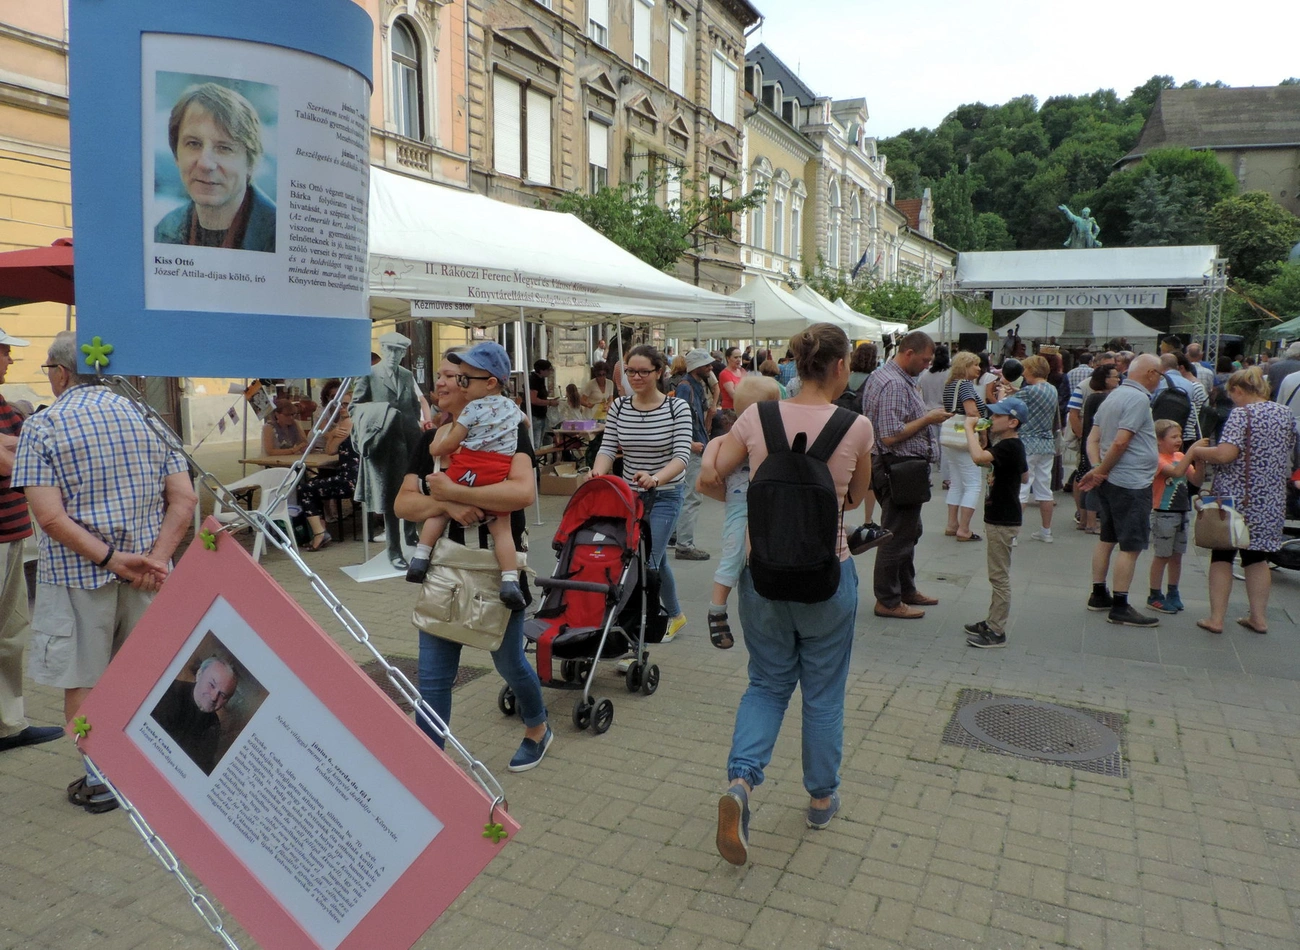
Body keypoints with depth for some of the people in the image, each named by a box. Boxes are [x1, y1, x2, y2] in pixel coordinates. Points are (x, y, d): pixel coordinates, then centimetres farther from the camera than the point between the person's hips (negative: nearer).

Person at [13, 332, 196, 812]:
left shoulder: (42, 427, -6)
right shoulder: (146, 416, 5)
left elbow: (50, 516, -17)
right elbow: (184, 498, -3)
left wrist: (111, 559, -17)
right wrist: (156, 558, -9)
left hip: (78, 575, -4)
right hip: (146, 574, 4)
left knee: (82, 683, 9)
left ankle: (99, 780, 18)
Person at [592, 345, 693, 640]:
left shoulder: (677, 408, -13)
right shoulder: (619, 407, -2)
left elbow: (682, 455, -21)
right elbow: (608, 448, -7)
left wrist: (655, 478, -40)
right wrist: (597, 475, -29)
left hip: (665, 496, -4)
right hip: (630, 493, 4)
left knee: (647, 562, -11)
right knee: (656, 559, 18)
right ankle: (674, 615, 40)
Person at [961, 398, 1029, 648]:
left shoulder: (1008, 447, -21)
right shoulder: (1013, 445, 12)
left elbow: (978, 457, -39)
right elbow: (1024, 476, 27)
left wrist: (969, 427, -27)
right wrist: (999, 477, 18)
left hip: (1003, 521, -11)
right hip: (1000, 517, 11)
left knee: (999, 576, -4)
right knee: (998, 575, 18)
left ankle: (997, 632, 2)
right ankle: (992, 622, 28)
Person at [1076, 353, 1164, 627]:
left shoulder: (1113, 396, 14)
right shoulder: (1138, 399, -15)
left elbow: (1093, 438, 11)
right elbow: (1121, 442, -22)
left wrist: (1096, 469, -1)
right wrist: (1102, 471, -12)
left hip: (1110, 481, 10)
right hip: (1131, 483, -10)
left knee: (1107, 539, 16)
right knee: (1131, 546, -4)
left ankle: (1099, 595, 24)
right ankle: (1120, 607, -1)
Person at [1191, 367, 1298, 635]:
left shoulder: (1242, 415, -14)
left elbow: (1225, 454, -24)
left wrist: (1198, 451, -8)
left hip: (1235, 497, -6)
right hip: (1270, 500, 6)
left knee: (1222, 556, 3)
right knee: (1257, 557, 15)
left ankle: (1216, 618, 4)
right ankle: (1259, 617, 19)